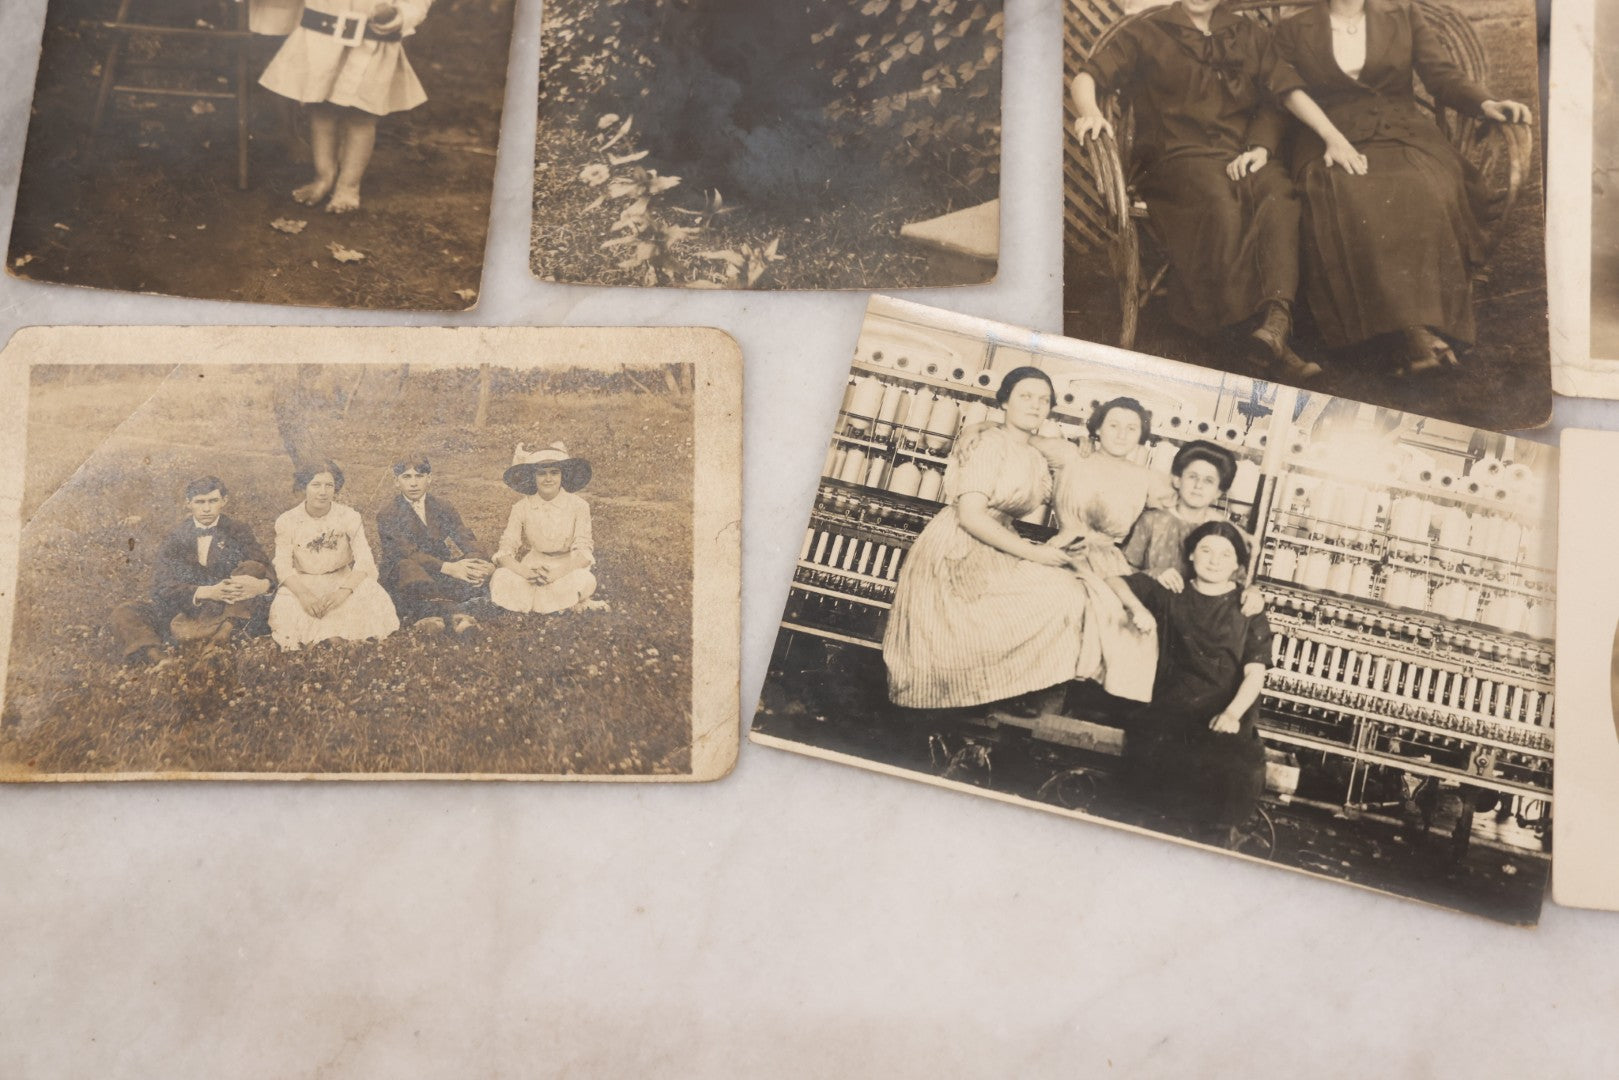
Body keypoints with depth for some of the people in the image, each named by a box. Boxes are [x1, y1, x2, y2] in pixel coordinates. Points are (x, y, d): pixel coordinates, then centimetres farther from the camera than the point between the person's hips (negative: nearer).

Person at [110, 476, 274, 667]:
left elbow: (262, 571, -3)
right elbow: (163, 587, -5)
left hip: (227, 612, -1)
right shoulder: (174, 538, 8)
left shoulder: (238, 533, 9)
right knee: (124, 613, -19)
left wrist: (262, 585, -30)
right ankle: (156, 659, -44)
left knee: (253, 568, -24)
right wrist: (207, 593, -23)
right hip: (182, 612, 2)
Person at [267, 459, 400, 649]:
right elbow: (283, 565, -9)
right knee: (285, 608, -31)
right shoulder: (287, 521, -4)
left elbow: (364, 560, -13)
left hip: (344, 579, 0)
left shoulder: (349, 516, -6)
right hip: (302, 583, 0)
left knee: (371, 600, -30)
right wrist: (303, 593, -27)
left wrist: (344, 591, -29)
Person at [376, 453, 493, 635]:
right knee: (409, 569, -39)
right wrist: (448, 567, -33)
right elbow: (407, 553, -20)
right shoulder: (387, 515, -5)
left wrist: (480, 564, -28)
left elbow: (467, 541, -4)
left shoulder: (442, 508, 9)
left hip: (438, 571, 5)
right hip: (400, 576, -4)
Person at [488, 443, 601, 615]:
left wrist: (559, 572, -29)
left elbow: (583, 550, -10)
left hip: (566, 568, -2)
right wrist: (521, 570, -28)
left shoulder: (578, 506, -5)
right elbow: (505, 550, -5)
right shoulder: (521, 508, -1)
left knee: (583, 580, -35)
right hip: (531, 568, 2)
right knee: (501, 579, -28)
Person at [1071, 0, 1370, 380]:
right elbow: (1086, 78, 2)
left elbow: (1288, 90, 15)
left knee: (1279, 198, -32)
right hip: (1179, 156, -3)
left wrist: (1334, 137, 2)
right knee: (1222, 203, -36)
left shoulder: (1248, 35, 22)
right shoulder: (1147, 34, 12)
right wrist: (1091, 112, -21)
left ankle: (1275, 322, -46)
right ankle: (1248, 321, -36)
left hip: (1244, 155, 3)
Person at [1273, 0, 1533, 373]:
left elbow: (1442, 74, 10)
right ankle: (1414, 333, -41)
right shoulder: (1293, 31, 15)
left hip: (1403, 133, 2)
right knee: (1352, 205, -36)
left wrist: (1486, 103, -9)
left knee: (1429, 193, -33)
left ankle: (1427, 327, -37)